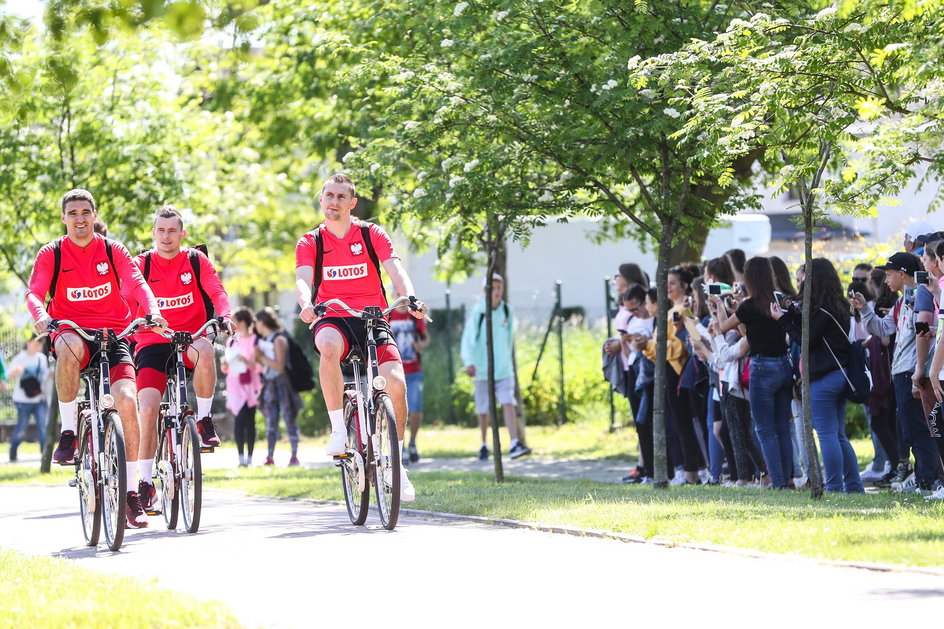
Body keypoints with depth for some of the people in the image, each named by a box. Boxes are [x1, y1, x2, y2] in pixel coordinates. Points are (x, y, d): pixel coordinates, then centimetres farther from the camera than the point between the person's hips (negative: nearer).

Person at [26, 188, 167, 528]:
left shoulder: (113, 251, 6)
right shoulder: (51, 254, 3)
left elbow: (137, 283, -6)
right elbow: (34, 292, -8)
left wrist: (153, 311, -26)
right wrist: (41, 315, -31)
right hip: (71, 331, -1)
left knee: (127, 399, -19)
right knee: (69, 347, -40)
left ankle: (131, 491, -7)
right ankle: (69, 432, -24)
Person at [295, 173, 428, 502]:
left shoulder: (372, 235, 5)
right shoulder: (310, 243, 6)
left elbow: (395, 270, -8)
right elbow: (303, 280, -10)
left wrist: (410, 298, -30)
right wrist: (306, 305, -34)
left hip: (373, 319, 1)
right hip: (332, 320, -1)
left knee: (396, 383, -20)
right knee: (329, 347, -39)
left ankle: (397, 465, -1)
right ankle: (338, 430, -27)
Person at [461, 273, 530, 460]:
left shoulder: (507, 311, 4)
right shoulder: (477, 312, -9)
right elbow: (468, 339, -16)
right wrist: (469, 362, -29)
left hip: (504, 369, 2)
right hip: (483, 369, -2)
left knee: (508, 404, -11)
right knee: (484, 410, 6)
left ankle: (514, 445, -18)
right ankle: (484, 445, 23)